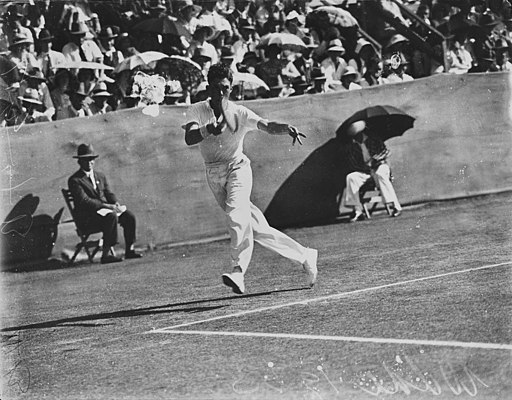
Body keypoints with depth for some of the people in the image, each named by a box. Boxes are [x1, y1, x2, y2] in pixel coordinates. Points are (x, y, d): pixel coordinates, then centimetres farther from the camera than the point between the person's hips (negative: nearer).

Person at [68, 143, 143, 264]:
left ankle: (129, 250, -8)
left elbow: (109, 194, 16)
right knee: (112, 217, -34)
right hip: (87, 217, -7)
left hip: (104, 210, 8)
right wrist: (107, 206, -24)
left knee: (129, 216, -13)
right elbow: (84, 201, -18)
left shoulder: (100, 176, 17)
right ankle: (106, 254, -34)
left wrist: (116, 204, -8)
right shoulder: (74, 181, -8)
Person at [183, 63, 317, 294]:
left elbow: (267, 127, -23)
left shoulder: (240, 113, -9)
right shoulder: (196, 111, -4)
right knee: (257, 229, 5)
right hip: (214, 175, 3)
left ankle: (238, 273, -38)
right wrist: (208, 130, -41)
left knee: (236, 215, -30)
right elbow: (189, 138, -21)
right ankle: (304, 256, 19)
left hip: (237, 168, -3)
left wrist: (287, 128, -44)